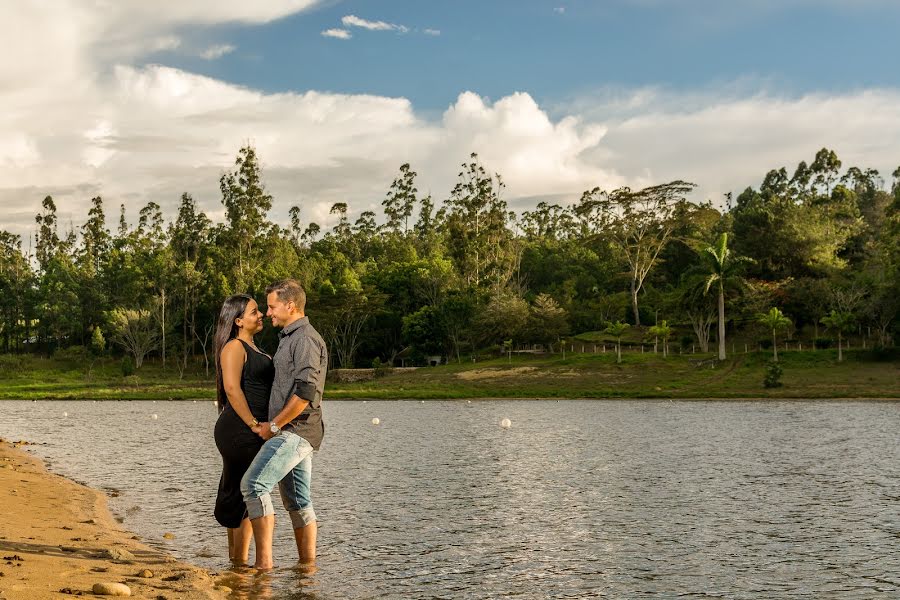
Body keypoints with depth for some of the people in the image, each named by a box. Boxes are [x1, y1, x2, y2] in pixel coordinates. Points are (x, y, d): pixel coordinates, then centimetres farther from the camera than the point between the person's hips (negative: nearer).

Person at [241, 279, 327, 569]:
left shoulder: (305, 338, -11)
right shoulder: (290, 338, 22)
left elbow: (306, 391, -21)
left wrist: (274, 425, -15)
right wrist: (273, 426, 18)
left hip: (295, 431, -10)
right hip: (293, 433, 10)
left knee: (253, 484, -18)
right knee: (298, 502, 10)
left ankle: (264, 561, -19)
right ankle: (308, 565, 14)